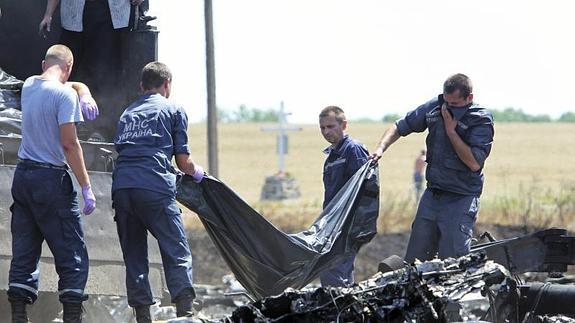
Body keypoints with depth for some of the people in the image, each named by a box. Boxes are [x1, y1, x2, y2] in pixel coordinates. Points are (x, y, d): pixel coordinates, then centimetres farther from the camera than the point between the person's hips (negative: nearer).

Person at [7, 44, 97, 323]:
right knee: (72, 256, -3)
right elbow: (69, 144, -15)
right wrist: (86, 187, -12)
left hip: (23, 175, 7)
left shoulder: (29, 86, 10)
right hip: (51, 179, -7)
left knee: (24, 252, 7)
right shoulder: (64, 94, -11)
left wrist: (83, 92, 11)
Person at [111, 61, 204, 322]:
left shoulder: (127, 113, 26)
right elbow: (183, 161, 10)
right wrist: (196, 172, 32)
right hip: (155, 187, -4)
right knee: (177, 252, -2)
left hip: (121, 186, 4)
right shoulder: (174, 110, 13)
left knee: (134, 255, 10)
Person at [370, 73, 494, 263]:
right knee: (413, 259, 6)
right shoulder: (435, 108, 2)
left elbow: (474, 163, -21)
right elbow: (400, 127, 13)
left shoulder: (481, 121, -12)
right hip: (432, 195, 5)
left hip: (461, 199, -5)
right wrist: (381, 148, -4)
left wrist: (451, 130, -18)